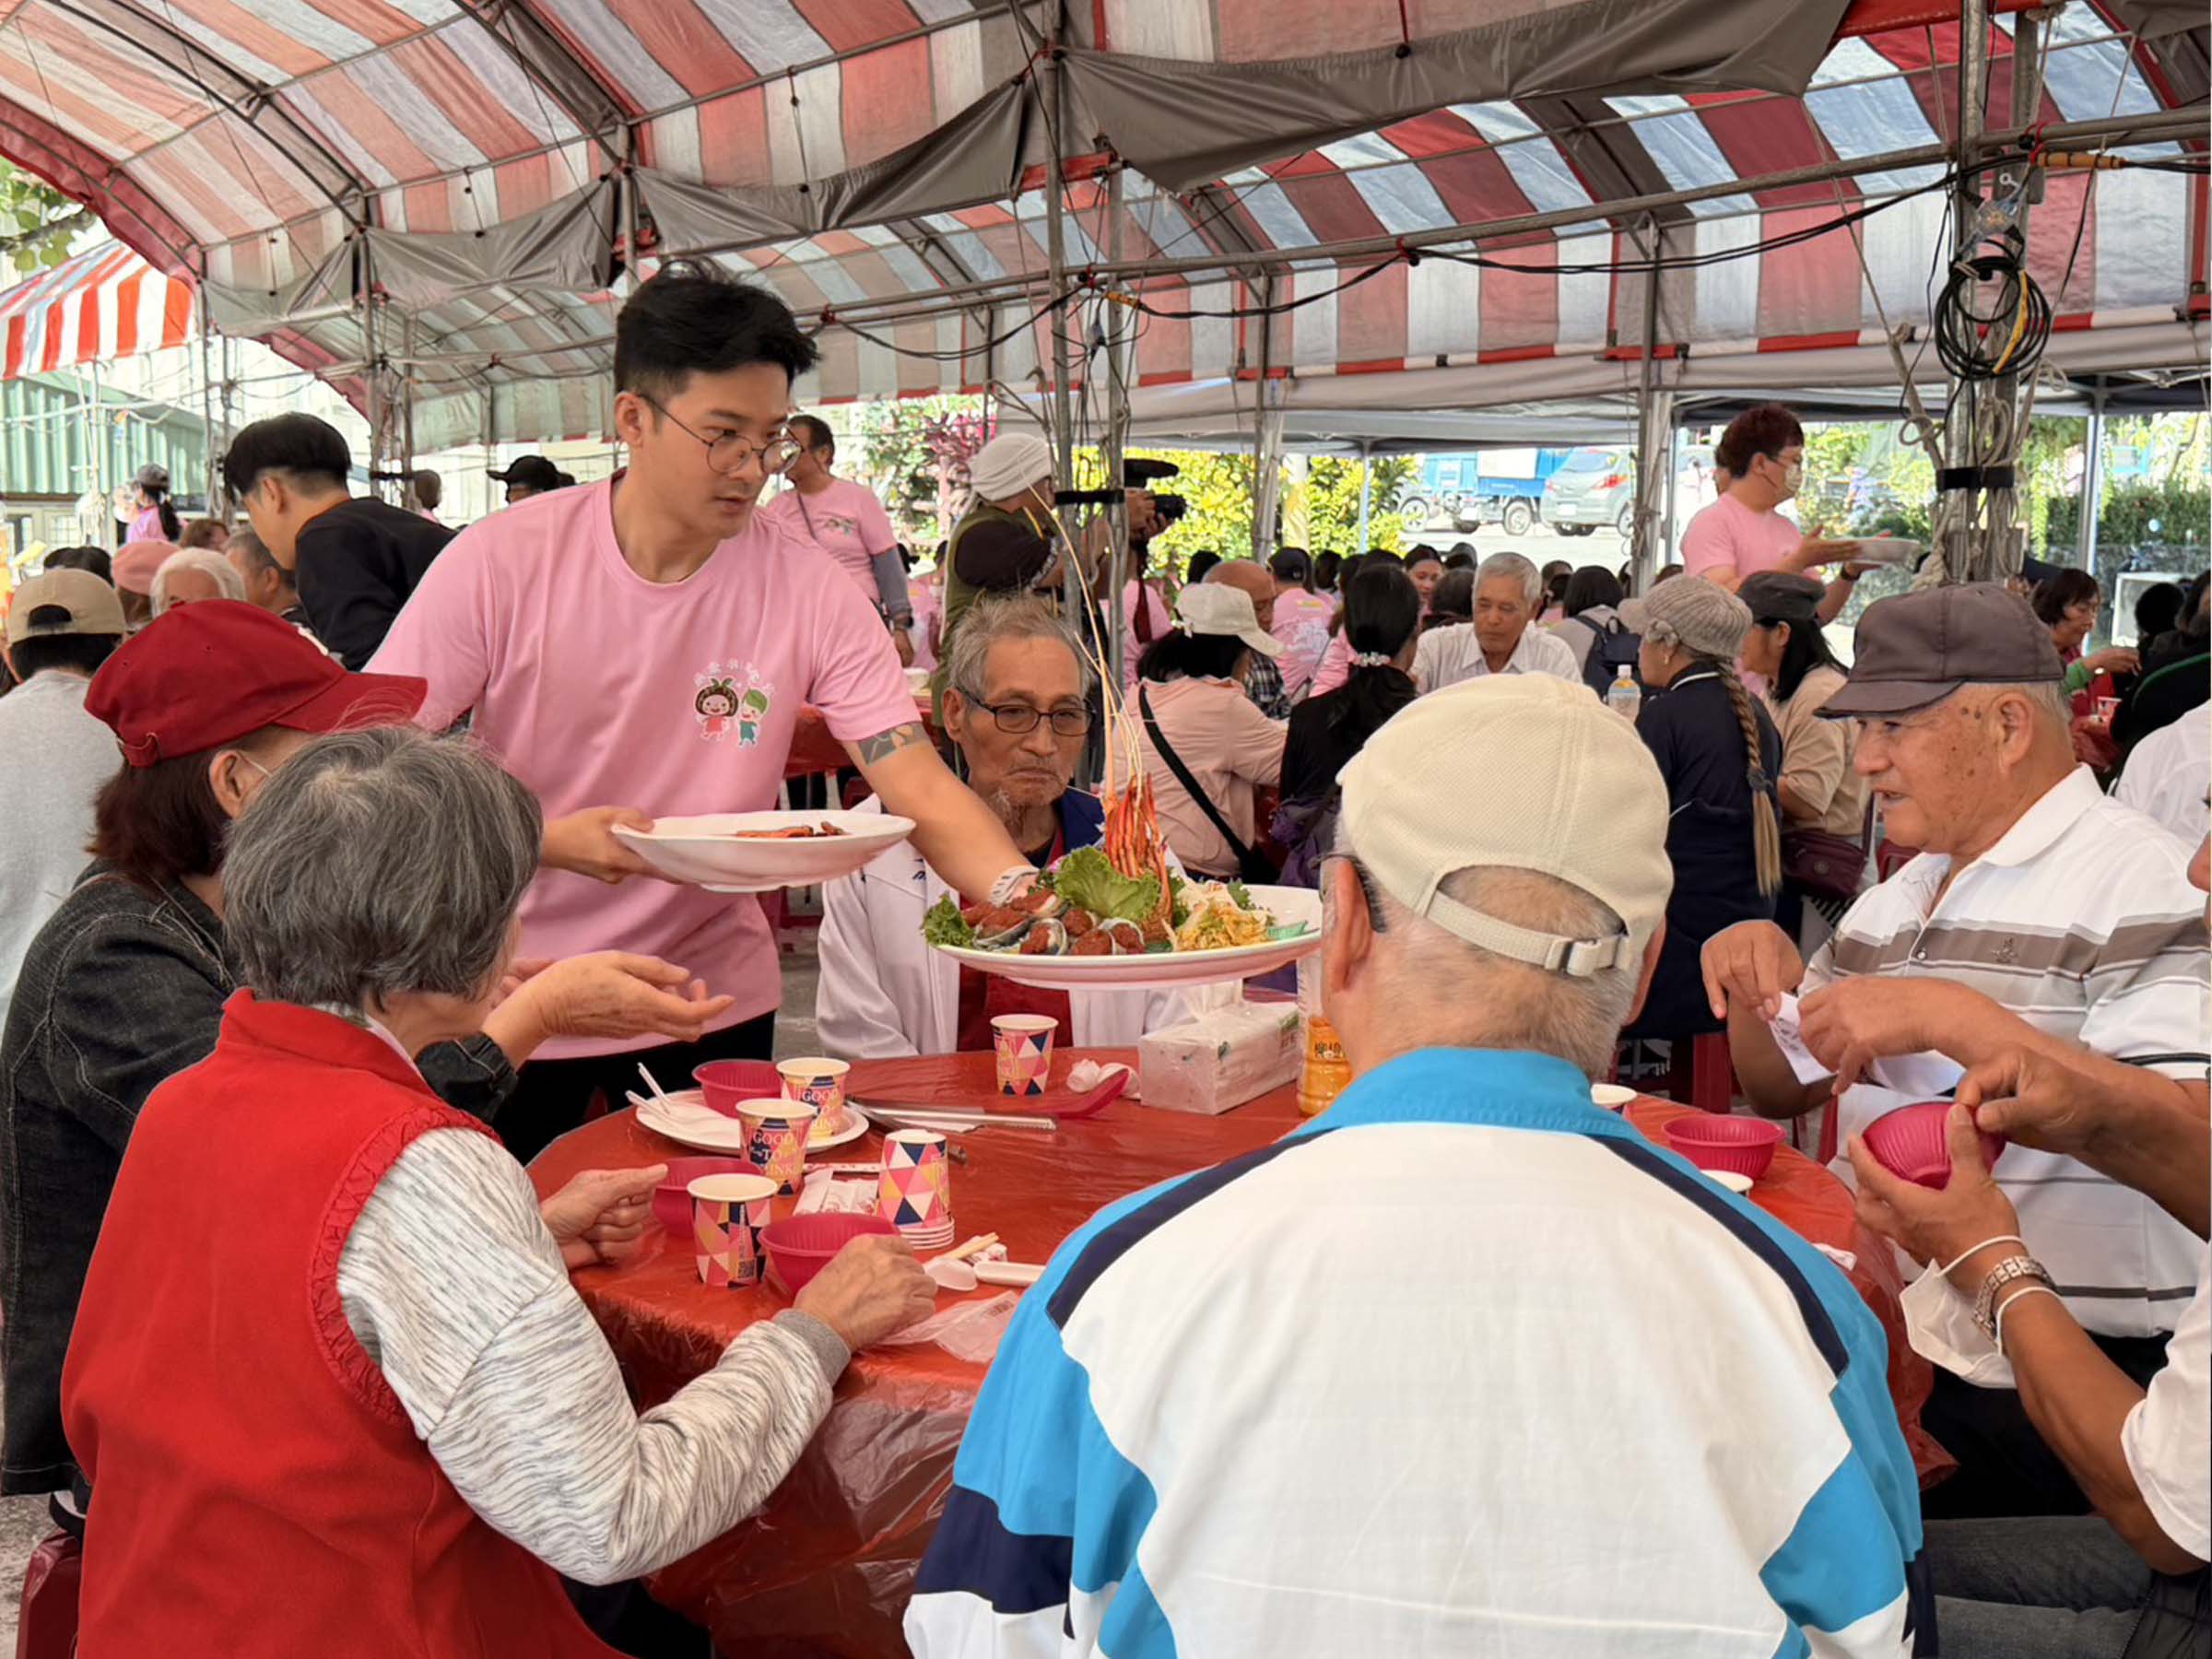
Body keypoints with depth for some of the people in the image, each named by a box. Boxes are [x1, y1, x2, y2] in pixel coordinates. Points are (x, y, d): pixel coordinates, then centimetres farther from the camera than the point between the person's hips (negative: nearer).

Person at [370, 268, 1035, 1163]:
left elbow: (918, 784, -16)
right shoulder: (500, 562, -14)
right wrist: (549, 838, -27)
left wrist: (1022, 894, -34)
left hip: (716, 995, 2)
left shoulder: (807, 588, -11)